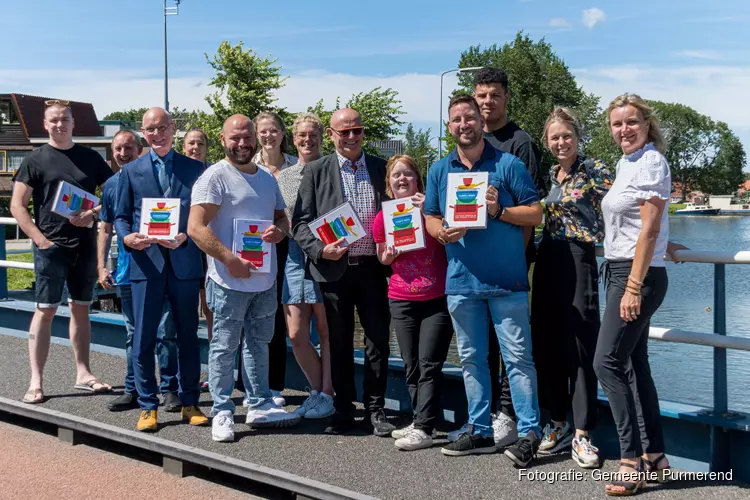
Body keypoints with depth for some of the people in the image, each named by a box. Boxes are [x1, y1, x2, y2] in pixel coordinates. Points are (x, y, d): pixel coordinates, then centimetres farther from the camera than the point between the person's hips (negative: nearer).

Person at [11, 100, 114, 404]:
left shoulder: (90, 158, 8)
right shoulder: (36, 160, 0)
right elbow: (17, 205, -3)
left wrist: (94, 214, -9)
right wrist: (39, 239, -12)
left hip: (85, 246, 3)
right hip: (51, 246, -3)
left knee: (81, 309, 10)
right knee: (45, 310, -4)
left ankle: (83, 373, 18)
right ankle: (36, 381, 0)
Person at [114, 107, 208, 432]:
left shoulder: (195, 169, 7)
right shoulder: (131, 171, 9)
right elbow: (121, 215, 10)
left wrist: (186, 237, -13)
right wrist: (127, 237, -11)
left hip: (185, 262, 0)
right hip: (146, 262, 0)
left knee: (188, 336, 7)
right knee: (143, 339, 1)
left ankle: (189, 403, 19)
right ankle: (147, 406, 13)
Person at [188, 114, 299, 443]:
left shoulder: (267, 178, 14)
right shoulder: (215, 176, -9)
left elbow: (281, 217, 23)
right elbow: (196, 228, -16)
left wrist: (280, 230, -2)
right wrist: (230, 260, -21)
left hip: (265, 279, 7)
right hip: (230, 280, -7)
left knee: (259, 344, 16)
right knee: (224, 347, 1)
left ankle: (259, 405, 27)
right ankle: (222, 413, 10)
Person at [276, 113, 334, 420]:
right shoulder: (282, 178, 14)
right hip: (294, 259, 4)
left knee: (326, 331, 3)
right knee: (296, 335, 4)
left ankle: (326, 395, 12)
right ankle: (317, 390, 21)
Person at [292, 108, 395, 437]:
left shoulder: (381, 168, 8)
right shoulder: (316, 171, 2)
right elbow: (301, 222, -1)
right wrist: (320, 249, -17)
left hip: (372, 269, 1)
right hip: (334, 270, -1)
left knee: (378, 342, 4)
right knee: (339, 345, 9)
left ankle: (375, 410, 16)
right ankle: (343, 410, 21)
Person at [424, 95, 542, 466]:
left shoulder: (508, 164, -1)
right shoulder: (439, 170, 11)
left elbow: (535, 213, -1)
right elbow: (430, 217, 15)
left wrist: (499, 211, -16)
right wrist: (442, 233, -7)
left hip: (506, 280, -4)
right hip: (461, 279, 4)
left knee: (518, 357, -4)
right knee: (471, 359, 11)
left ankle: (529, 433, 2)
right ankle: (480, 431, 22)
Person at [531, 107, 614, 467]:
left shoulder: (594, 171, -5)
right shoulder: (550, 175, 13)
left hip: (578, 261, -6)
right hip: (547, 261, 6)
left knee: (579, 346, -5)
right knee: (546, 343, 8)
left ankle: (581, 435, 2)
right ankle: (557, 424, 20)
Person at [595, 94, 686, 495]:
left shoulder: (650, 162, -11)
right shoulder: (625, 162, 14)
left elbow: (649, 229, -17)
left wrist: (633, 287, -20)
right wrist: (662, 243, 28)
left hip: (639, 274, -9)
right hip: (620, 271, 9)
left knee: (608, 362, -14)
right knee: (635, 366, 10)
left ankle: (632, 461, -10)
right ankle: (655, 457, 16)